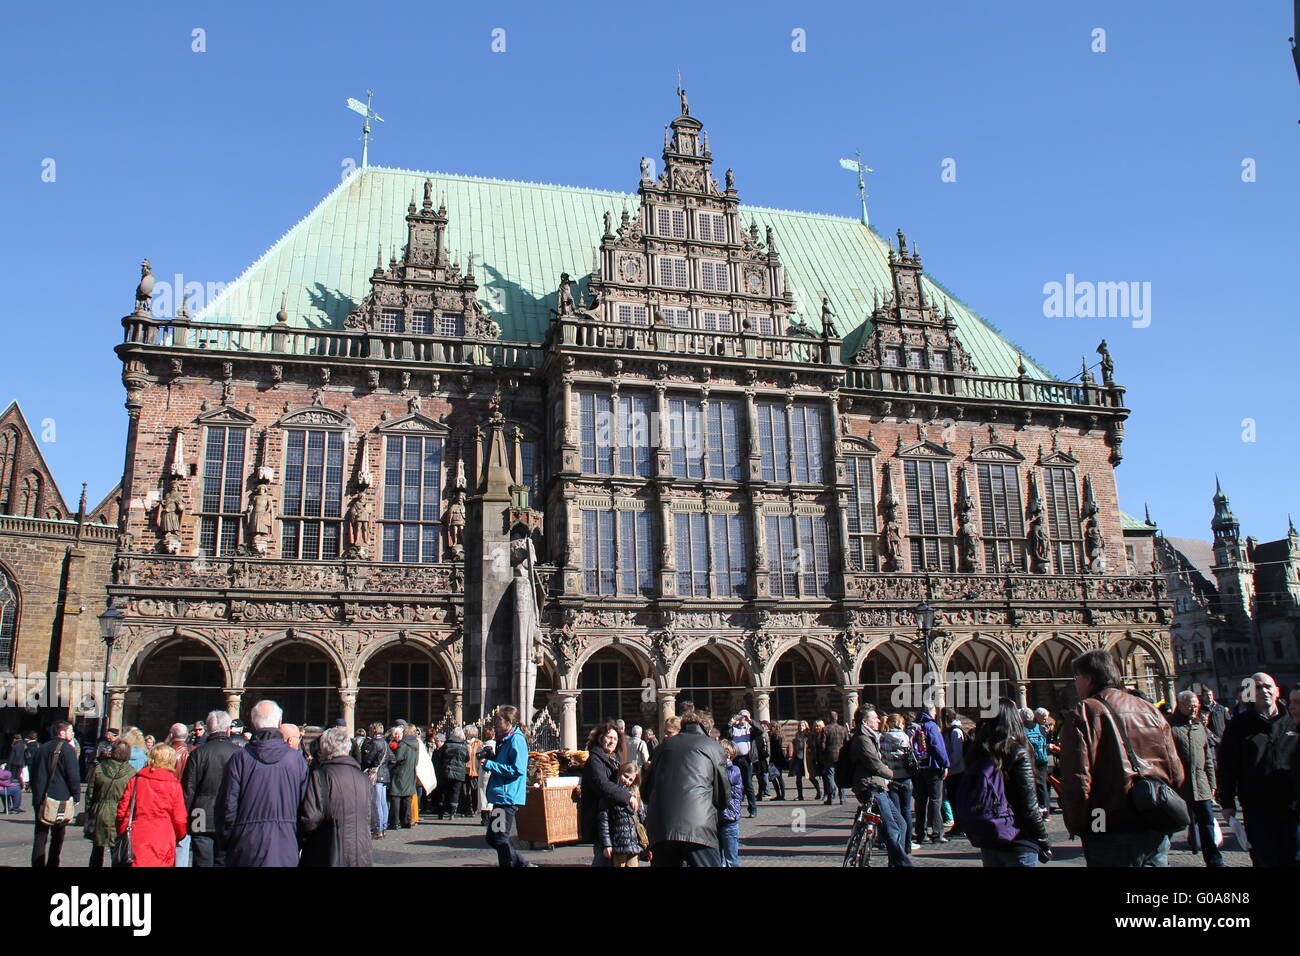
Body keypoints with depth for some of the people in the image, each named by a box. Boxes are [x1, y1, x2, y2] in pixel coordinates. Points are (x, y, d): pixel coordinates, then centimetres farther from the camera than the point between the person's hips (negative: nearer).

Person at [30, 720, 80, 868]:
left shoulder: (42, 748, 12)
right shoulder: (67, 748, -9)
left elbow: (33, 772, 18)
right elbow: (74, 775, -13)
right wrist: (76, 796, -5)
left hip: (40, 799, 5)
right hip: (61, 798, -5)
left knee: (40, 835, 7)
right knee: (57, 836, 5)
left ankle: (37, 864, 4)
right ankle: (52, 864, 6)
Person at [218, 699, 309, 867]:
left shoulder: (239, 759, -6)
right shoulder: (297, 759, -2)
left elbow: (227, 806, -5)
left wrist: (228, 841, 10)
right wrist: (297, 843, 14)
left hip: (247, 852, -1)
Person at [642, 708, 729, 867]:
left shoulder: (665, 745, 19)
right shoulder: (713, 747, 9)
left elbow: (645, 789, 21)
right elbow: (724, 796, 11)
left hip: (658, 828, 4)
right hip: (697, 828, -4)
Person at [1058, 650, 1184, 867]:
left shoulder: (1084, 713, -10)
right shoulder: (1150, 710, 9)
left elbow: (1077, 779, -16)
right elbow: (1176, 774, 10)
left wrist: (1077, 828, -3)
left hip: (1112, 836, -5)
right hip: (1156, 833, 6)